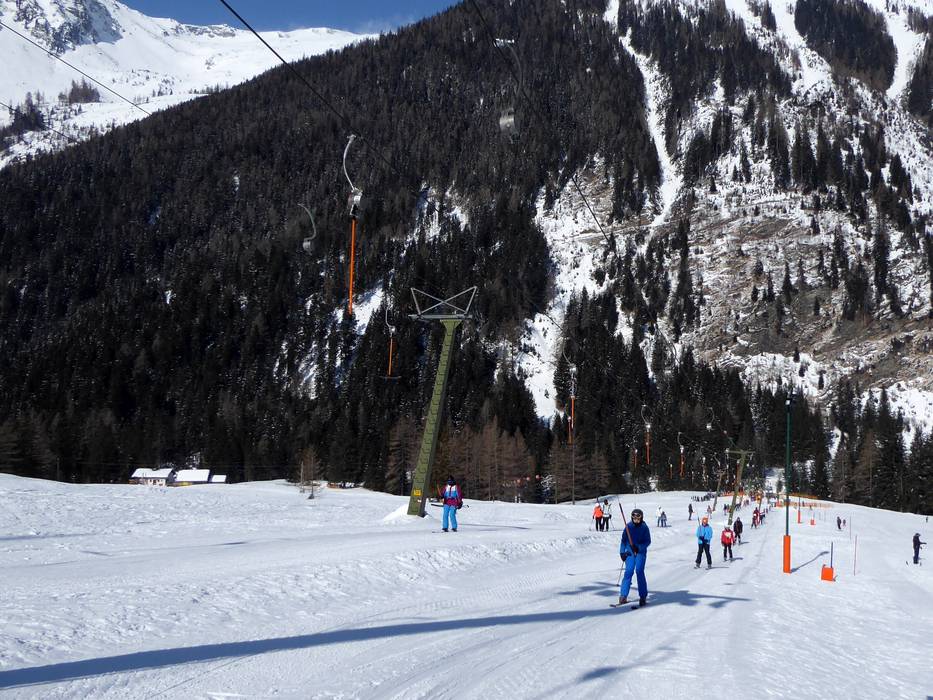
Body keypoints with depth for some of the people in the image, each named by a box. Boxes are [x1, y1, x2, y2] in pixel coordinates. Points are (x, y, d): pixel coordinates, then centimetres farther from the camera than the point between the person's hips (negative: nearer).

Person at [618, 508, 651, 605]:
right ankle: (623, 596, -6)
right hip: (629, 552, 1)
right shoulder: (628, 527, 2)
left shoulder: (644, 528, -2)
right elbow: (623, 540, 9)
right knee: (629, 572, -9)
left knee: (639, 572, -10)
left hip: (641, 553, -1)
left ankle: (643, 596, -1)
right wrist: (622, 552, 2)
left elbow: (648, 542, -1)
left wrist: (639, 547, -16)